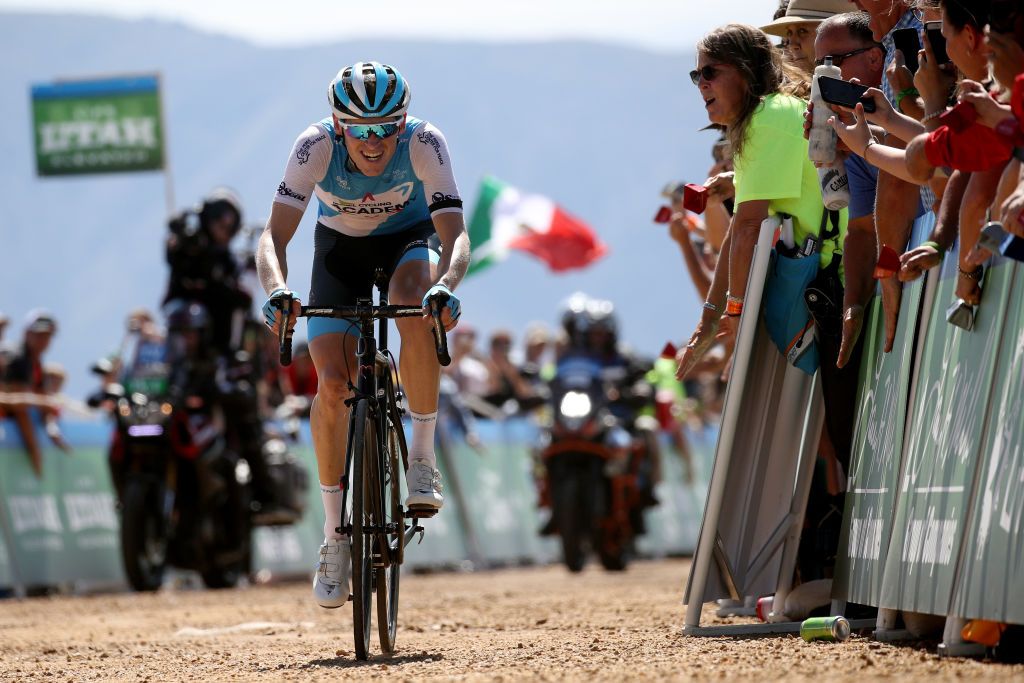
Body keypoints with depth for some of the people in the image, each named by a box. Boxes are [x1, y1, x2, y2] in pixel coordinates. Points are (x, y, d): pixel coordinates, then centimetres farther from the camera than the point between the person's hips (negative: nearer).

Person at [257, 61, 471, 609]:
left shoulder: (424, 144, -32)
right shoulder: (316, 147, -32)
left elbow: (455, 233, -37)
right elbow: (274, 235, -36)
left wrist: (446, 285, -58)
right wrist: (277, 290, -56)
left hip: (407, 238, -1)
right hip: (340, 246, 1)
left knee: (417, 311, -36)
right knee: (333, 383, -15)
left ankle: (422, 457, -19)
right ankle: (335, 534, -2)